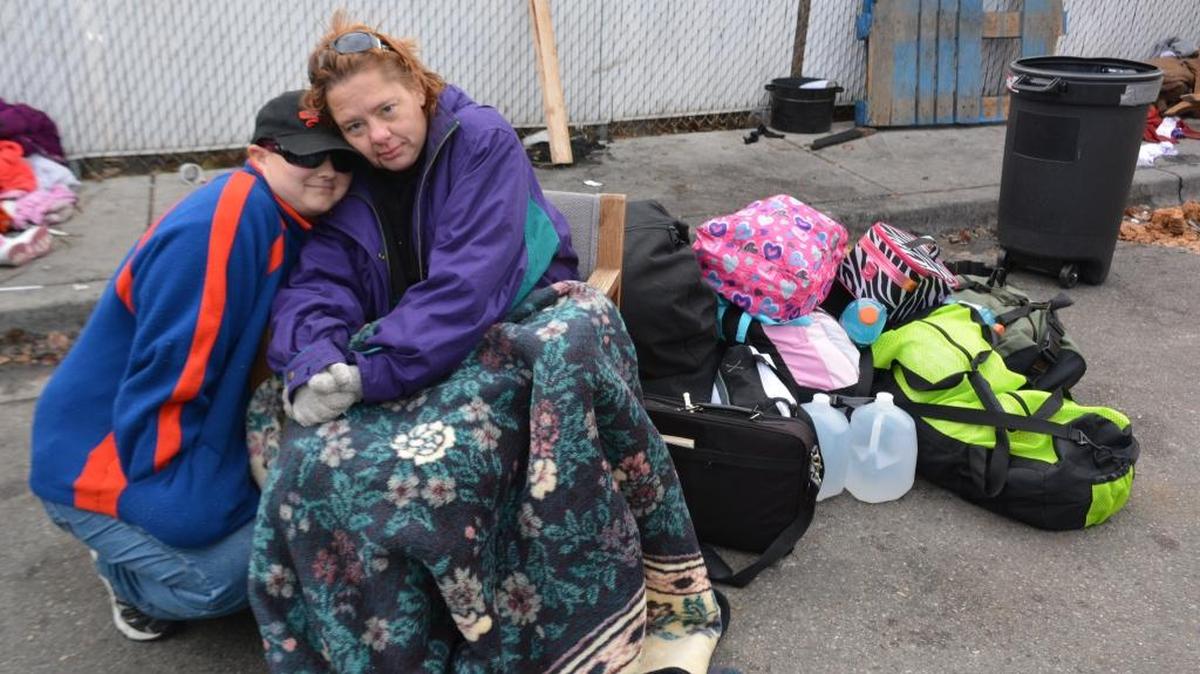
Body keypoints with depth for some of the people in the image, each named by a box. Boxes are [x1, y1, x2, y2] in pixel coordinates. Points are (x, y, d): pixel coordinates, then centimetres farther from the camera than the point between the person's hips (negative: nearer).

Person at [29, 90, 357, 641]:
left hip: (198, 435, 9)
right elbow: (164, 390, -28)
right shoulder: (221, 227, -29)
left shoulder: (295, 219, -1)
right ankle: (127, 569, 11)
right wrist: (196, 514, -21)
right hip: (103, 462, -9)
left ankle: (144, 541, 17)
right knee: (239, 568, -22)